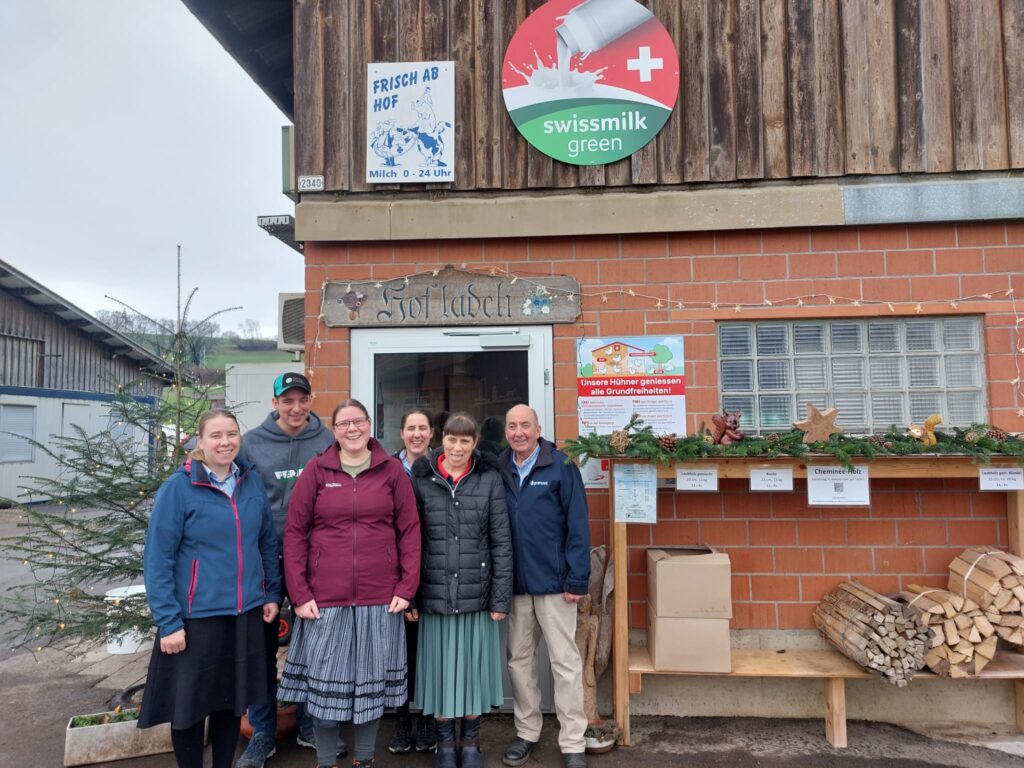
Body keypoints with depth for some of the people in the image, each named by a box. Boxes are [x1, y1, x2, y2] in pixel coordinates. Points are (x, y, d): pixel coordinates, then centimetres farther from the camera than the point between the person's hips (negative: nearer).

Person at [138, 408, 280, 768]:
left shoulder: (252, 482, 2)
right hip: (196, 617, -4)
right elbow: (157, 559, -11)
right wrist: (168, 622, -14)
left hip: (246, 614, 4)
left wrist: (272, 593, 9)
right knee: (189, 704, 10)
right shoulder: (178, 487, -12)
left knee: (232, 701, 17)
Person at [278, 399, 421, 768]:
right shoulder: (316, 470, 2)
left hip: (380, 598, 1)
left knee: (373, 682, 11)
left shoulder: (392, 469, 2)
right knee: (324, 683, 7)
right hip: (325, 598, 0)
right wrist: (299, 593, -5)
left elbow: (410, 530, 2)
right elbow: (294, 533, 1)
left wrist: (406, 588, -3)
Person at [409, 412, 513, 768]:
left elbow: (501, 542, -1)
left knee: (473, 669, 10)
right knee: (440, 669, 9)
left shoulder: (489, 479, -1)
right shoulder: (421, 479, 1)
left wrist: (501, 597, -4)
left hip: (477, 595, 0)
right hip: (434, 595, 0)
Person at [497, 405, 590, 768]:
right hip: (514, 583, 4)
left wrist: (577, 580, -13)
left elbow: (578, 526, -9)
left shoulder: (561, 467, -8)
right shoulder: (498, 471, 4)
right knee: (519, 659, 14)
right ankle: (526, 732, 30)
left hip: (553, 581, -4)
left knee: (565, 661, 5)